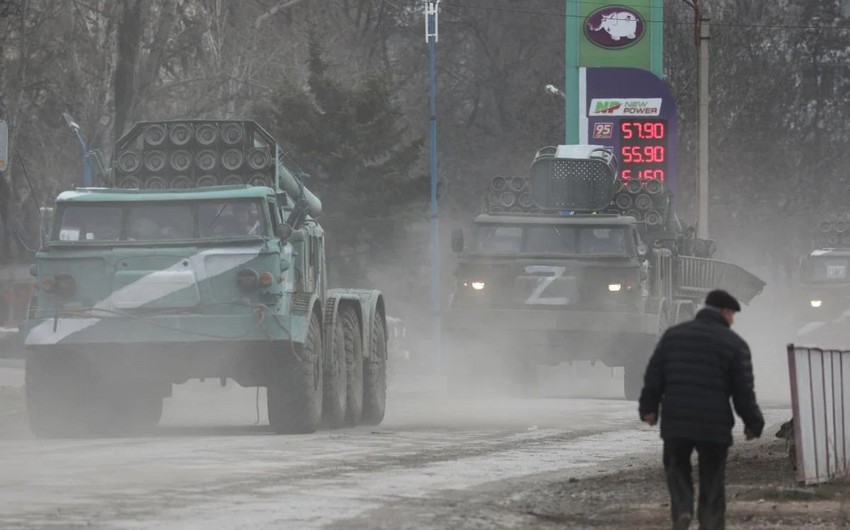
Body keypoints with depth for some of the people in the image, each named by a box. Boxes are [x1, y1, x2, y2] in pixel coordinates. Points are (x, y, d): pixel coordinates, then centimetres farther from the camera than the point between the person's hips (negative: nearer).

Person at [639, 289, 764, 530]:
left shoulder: (673, 335, 8)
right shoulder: (734, 344, -2)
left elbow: (654, 376, 8)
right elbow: (743, 391, -3)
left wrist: (649, 407, 18)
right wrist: (753, 423, 8)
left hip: (675, 420, 2)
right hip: (714, 425, -2)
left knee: (677, 468, 17)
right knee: (712, 483, 8)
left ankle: (682, 510, -7)